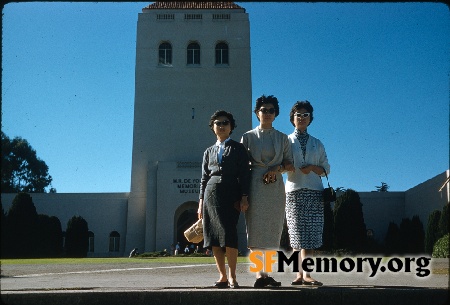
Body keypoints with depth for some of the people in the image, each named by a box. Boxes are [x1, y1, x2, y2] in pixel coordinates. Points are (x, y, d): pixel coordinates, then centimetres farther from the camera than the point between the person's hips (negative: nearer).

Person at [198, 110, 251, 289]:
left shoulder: (238, 148, 9)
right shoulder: (209, 151, 18)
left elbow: (244, 174, 2)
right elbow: (204, 178, 16)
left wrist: (244, 197, -8)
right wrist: (201, 201, 9)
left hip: (231, 194, -3)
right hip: (211, 193, 3)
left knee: (229, 234, -13)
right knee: (213, 236, -2)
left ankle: (232, 276, -4)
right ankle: (222, 276, 4)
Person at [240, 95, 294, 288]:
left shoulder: (282, 138, 15)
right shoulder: (248, 136, 9)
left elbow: (290, 164, 12)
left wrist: (277, 168, -10)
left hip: (276, 186, 3)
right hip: (255, 184, -2)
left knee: (273, 229, 1)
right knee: (256, 228, -9)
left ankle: (266, 273, 6)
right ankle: (260, 274, -12)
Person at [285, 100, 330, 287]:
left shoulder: (317, 143, 16)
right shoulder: (286, 141, 11)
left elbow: (326, 169, 13)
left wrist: (312, 167, -6)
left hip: (314, 191, 2)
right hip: (294, 190, -2)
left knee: (310, 234, -6)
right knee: (299, 234, -3)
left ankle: (303, 274, -7)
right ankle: (303, 274, 3)